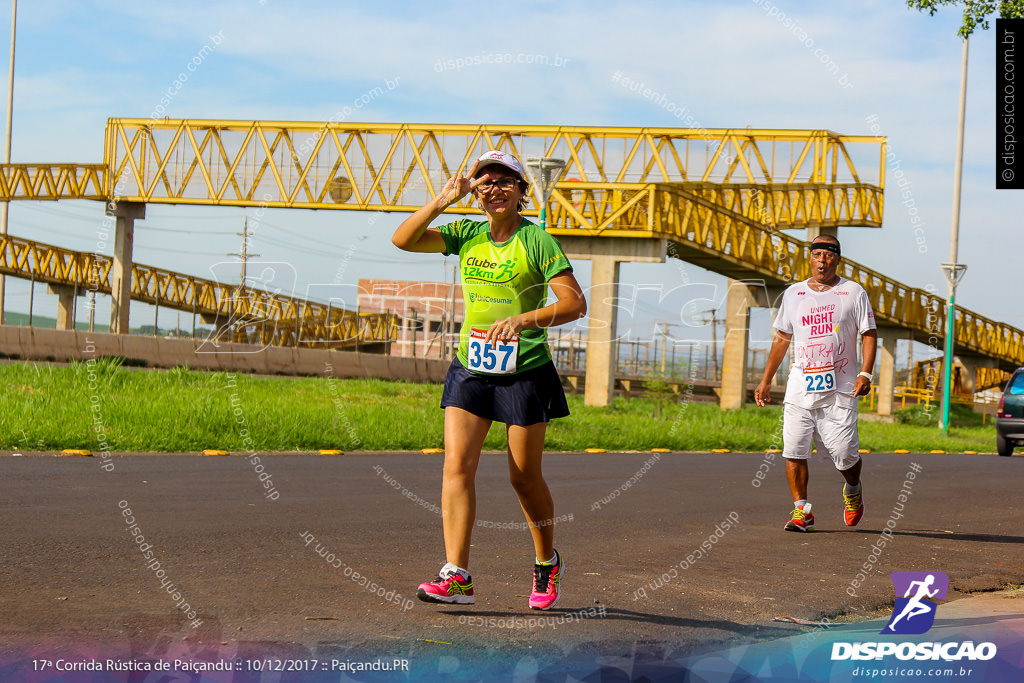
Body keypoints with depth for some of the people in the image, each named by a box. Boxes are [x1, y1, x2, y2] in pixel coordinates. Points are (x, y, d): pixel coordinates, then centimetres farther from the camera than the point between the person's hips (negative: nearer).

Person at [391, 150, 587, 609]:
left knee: (525, 477, 5)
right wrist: (445, 199, -11)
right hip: (471, 368, 4)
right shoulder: (465, 235, 6)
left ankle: (547, 563, 29)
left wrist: (523, 318, -28)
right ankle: (457, 577, -13)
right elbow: (403, 240, -3)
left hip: (524, 370, -4)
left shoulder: (536, 240, -8)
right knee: (457, 463, -11)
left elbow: (574, 303, -14)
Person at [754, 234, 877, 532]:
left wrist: (865, 374, -11)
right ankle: (801, 510, 2)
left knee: (844, 453, -4)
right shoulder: (794, 293, 11)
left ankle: (853, 490, 29)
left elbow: (869, 334, 2)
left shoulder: (853, 292, 3)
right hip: (801, 383, 3)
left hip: (840, 388, -2)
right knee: (794, 449, -8)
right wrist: (766, 380, 15)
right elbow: (782, 338, 18)